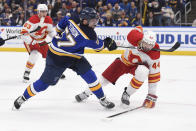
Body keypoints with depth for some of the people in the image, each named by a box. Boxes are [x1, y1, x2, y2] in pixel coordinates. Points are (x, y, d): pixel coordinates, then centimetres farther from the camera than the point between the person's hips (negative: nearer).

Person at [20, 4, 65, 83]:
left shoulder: (48, 20, -7)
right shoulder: (33, 20, -28)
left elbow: (50, 31, 9)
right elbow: (24, 33, -32)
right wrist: (32, 43, -38)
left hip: (41, 40, 6)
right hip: (30, 40, -6)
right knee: (34, 54, -28)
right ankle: (26, 73, -18)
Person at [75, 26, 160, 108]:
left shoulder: (154, 55, -33)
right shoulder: (137, 37, -32)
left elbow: (154, 76, -28)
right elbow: (138, 29, -7)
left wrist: (152, 96, -27)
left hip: (138, 65, -2)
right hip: (124, 61, 2)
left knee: (142, 72, -37)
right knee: (105, 78, 4)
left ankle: (127, 94, -12)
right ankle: (86, 93, 34)